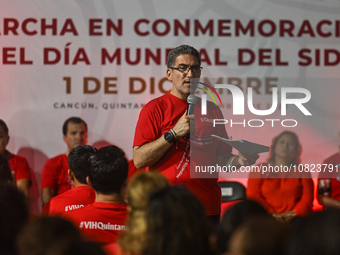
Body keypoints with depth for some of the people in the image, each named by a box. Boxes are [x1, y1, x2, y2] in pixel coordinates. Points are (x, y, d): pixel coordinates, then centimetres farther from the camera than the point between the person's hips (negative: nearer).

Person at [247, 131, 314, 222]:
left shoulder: (302, 172, 20)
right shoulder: (259, 169, 18)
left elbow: (307, 199, 7)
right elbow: (253, 196, 5)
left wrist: (294, 214, -13)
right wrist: (272, 214, -11)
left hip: (294, 220, 1)